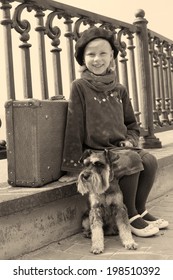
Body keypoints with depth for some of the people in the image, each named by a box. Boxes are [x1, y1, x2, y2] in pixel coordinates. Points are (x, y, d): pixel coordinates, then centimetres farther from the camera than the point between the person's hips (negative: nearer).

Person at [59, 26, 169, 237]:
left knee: (150, 161, -16)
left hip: (120, 147, 6)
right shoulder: (80, 87, -7)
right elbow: (74, 125, -11)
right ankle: (129, 217, -8)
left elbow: (131, 123, 20)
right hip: (95, 150, -6)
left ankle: (140, 210, 5)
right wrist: (73, 167, -13)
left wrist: (130, 139, -3)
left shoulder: (119, 90, 10)